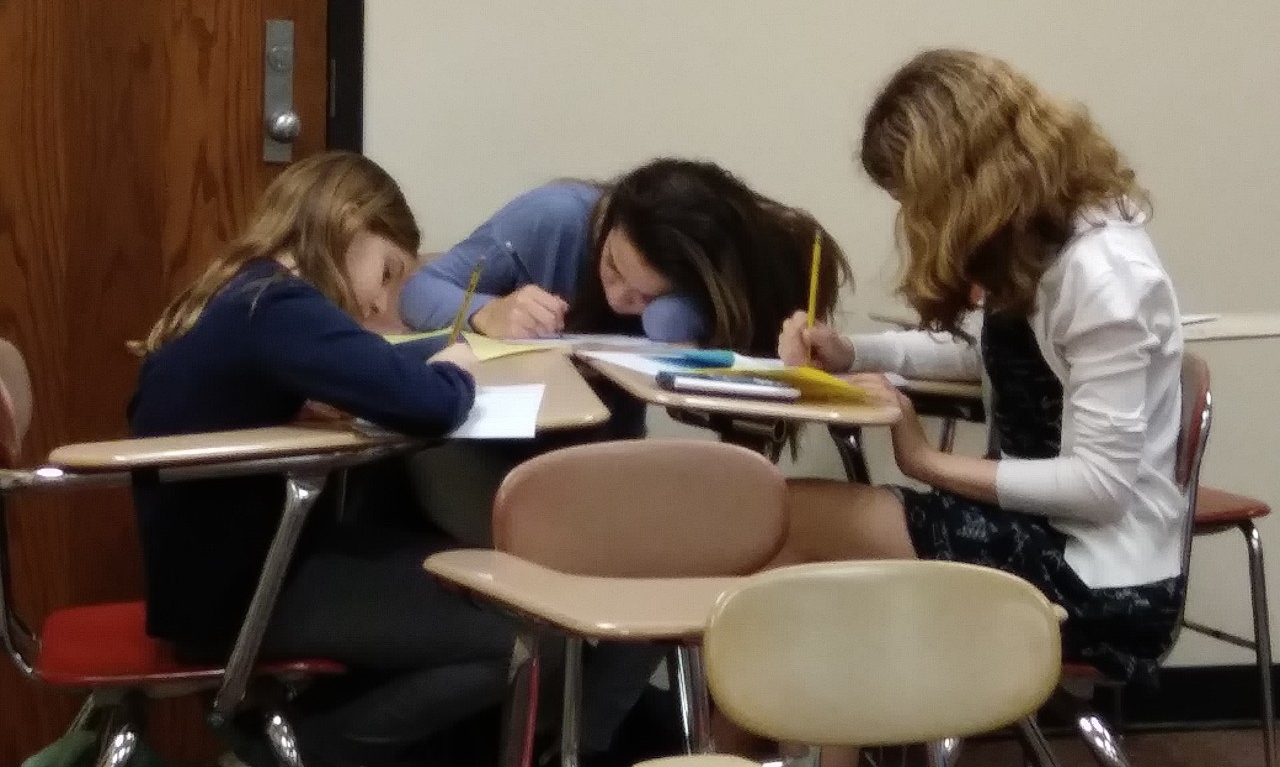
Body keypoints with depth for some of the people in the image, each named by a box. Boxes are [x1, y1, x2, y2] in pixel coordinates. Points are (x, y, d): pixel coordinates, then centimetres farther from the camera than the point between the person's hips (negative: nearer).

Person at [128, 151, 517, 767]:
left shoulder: (235, 299, 9)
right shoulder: (275, 307, -20)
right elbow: (429, 405, -29)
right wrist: (455, 371, -6)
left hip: (230, 562, 10)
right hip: (231, 592, -10)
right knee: (516, 636, -9)